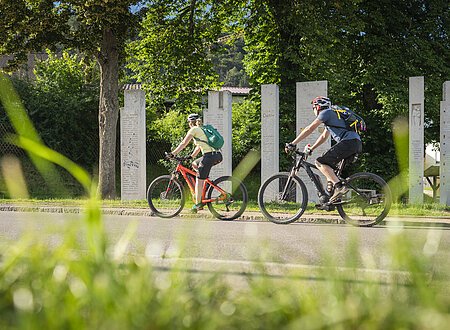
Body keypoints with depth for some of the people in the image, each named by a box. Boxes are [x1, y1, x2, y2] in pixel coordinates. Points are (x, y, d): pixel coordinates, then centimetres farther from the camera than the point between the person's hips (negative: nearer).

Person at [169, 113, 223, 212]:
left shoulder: (194, 129, 1)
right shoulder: (201, 130, 25)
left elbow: (183, 144, -1)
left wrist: (173, 153, 4)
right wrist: (191, 156, 32)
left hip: (209, 156, -9)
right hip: (216, 155, 9)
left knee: (199, 180, -2)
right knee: (194, 164, 26)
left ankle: (198, 203, -2)